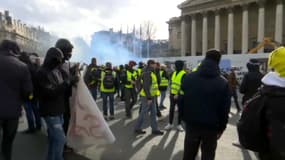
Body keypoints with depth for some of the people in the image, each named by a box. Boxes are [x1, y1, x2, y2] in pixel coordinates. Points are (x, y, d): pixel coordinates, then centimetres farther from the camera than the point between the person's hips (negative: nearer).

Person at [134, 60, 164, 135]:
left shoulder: (151, 72, 14)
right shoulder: (147, 73, -18)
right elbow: (146, 86, -23)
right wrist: (149, 98, -23)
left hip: (151, 96, 10)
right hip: (147, 97, -10)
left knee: (153, 113, 12)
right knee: (144, 113, 1)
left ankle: (155, 129, 20)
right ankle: (137, 128, 15)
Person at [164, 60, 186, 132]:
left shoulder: (183, 74, -13)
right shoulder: (174, 73, 10)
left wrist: (178, 94, -24)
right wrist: (171, 92, 17)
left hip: (179, 95, -6)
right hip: (173, 94, 6)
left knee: (180, 110, 7)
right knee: (171, 109, 7)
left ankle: (179, 124, 18)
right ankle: (170, 124, 16)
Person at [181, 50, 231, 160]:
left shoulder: (188, 78, -1)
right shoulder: (223, 83, -8)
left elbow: (182, 100, 2)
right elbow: (225, 109, -7)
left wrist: (184, 118, 10)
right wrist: (221, 128, 3)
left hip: (191, 124, 2)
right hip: (211, 127, -2)